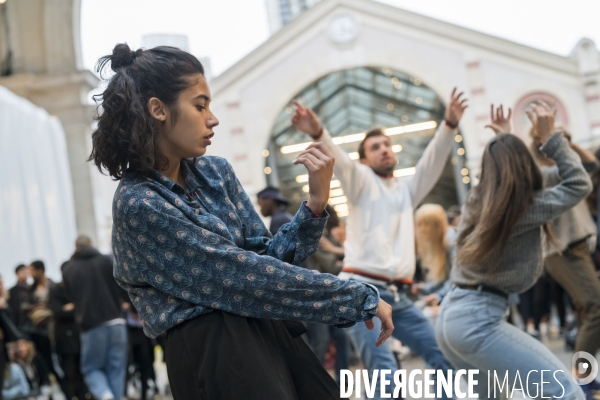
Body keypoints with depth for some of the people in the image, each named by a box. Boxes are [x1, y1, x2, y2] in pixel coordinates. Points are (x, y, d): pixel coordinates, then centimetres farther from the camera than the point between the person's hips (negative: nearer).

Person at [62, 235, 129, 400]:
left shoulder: (68, 270, 4)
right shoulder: (107, 261, 0)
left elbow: (71, 298, 12)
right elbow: (124, 289, 0)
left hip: (90, 326, 0)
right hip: (115, 322, 0)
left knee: (92, 368, 11)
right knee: (116, 368, 7)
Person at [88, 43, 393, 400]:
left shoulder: (215, 172, 7)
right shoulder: (139, 206, -15)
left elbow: (265, 257, 4)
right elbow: (249, 277, -18)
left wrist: (316, 202, -10)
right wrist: (360, 299, -14)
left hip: (271, 338, 7)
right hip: (217, 361, -7)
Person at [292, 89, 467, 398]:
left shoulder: (407, 190, 21)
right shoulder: (362, 182, 7)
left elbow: (433, 161, 6)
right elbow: (339, 161, -14)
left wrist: (449, 124, -12)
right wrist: (318, 133, -35)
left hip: (398, 297, 6)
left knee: (444, 356, 5)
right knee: (384, 372, -18)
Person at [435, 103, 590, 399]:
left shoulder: (477, 199, 12)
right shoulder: (526, 207, -10)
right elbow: (579, 185, 0)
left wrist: (503, 140, 44)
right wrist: (550, 136, 0)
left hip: (450, 315, 9)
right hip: (477, 318, -9)